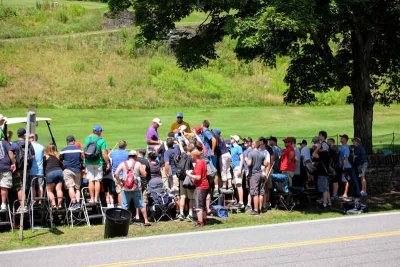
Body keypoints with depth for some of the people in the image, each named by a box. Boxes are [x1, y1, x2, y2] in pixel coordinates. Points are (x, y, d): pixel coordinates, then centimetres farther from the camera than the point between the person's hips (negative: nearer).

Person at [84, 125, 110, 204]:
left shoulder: (88, 138, 3)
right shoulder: (101, 140, -9)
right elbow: (104, 154, -13)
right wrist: (108, 163, -5)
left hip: (89, 163, 3)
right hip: (98, 163, -3)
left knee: (91, 181, 4)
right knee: (97, 181, 4)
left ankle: (92, 198, 3)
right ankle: (96, 198, 4)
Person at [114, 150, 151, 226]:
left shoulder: (123, 164, 2)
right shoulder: (138, 164, 0)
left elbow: (116, 174, -8)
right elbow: (144, 174, -1)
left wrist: (119, 182, 1)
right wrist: (143, 168, 16)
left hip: (126, 188, 0)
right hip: (136, 188, 0)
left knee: (124, 206, 4)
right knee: (141, 205, 8)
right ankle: (146, 220, 10)